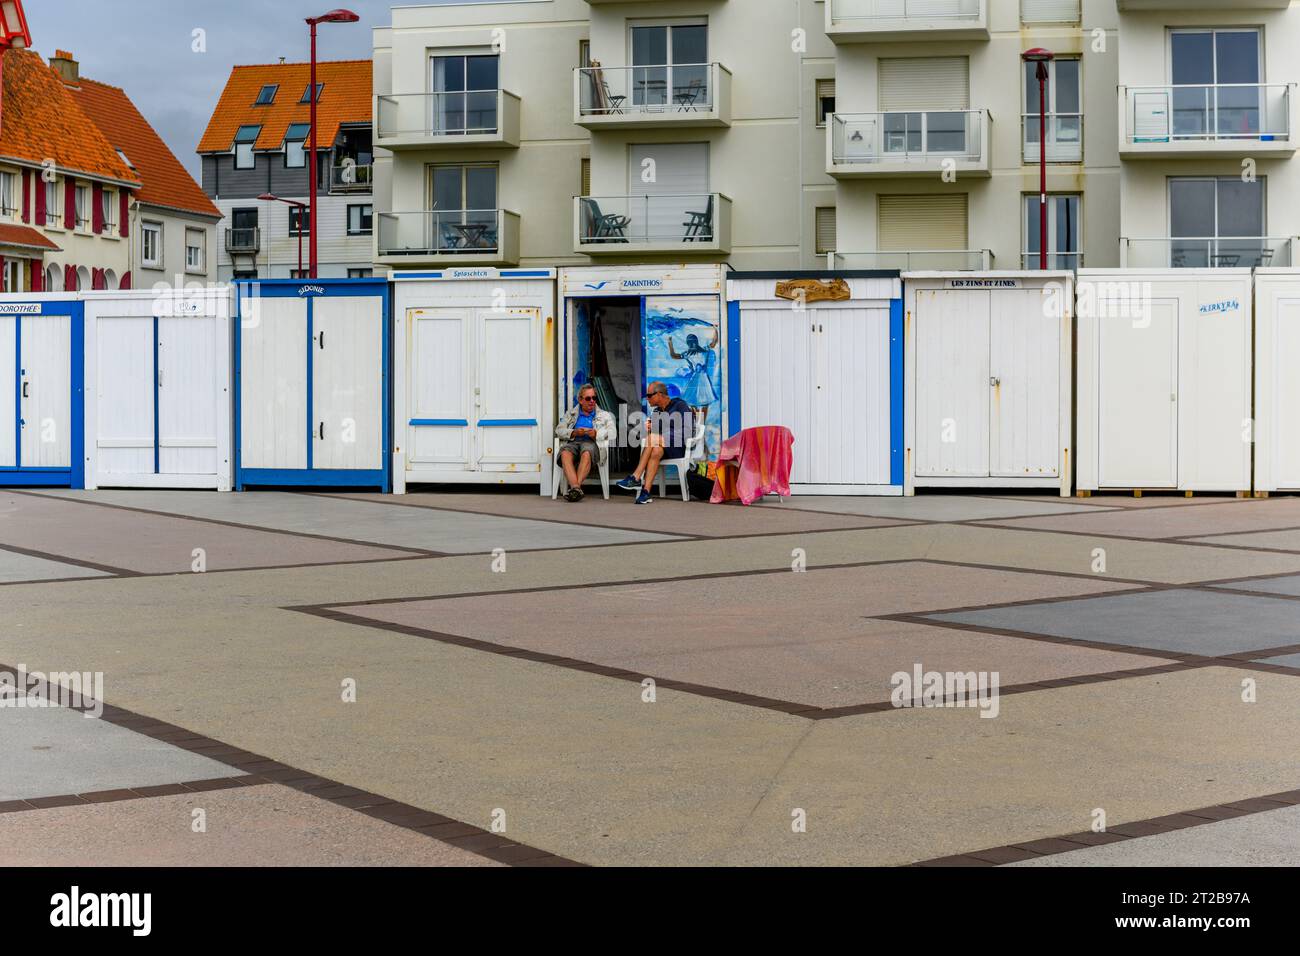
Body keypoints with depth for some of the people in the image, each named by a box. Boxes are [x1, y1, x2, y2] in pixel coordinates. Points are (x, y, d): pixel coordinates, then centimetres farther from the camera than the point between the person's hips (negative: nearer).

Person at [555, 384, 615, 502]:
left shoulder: (604, 415, 25)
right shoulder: (570, 414, 27)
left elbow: (612, 433, 7)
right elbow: (559, 430, 13)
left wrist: (596, 433, -10)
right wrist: (574, 433, -6)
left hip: (591, 443, -1)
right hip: (573, 443, 1)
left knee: (586, 453, -38)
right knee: (565, 454, -35)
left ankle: (575, 487, -46)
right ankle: (575, 487, -49)